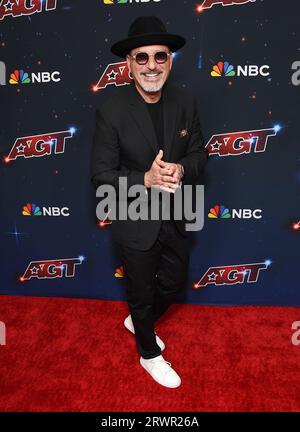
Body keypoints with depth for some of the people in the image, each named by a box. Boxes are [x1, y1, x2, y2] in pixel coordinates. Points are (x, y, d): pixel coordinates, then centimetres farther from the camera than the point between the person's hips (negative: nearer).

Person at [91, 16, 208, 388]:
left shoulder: (185, 102, -4)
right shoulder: (110, 111, -17)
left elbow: (199, 152, 2)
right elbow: (101, 175, -15)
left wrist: (181, 168, -20)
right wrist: (145, 179, -29)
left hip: (175, 218, 5)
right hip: (136, 222, -4)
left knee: (174, 282, 23)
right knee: (142, 293, 16)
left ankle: (137, 321, 55)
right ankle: (149, 353, 46)